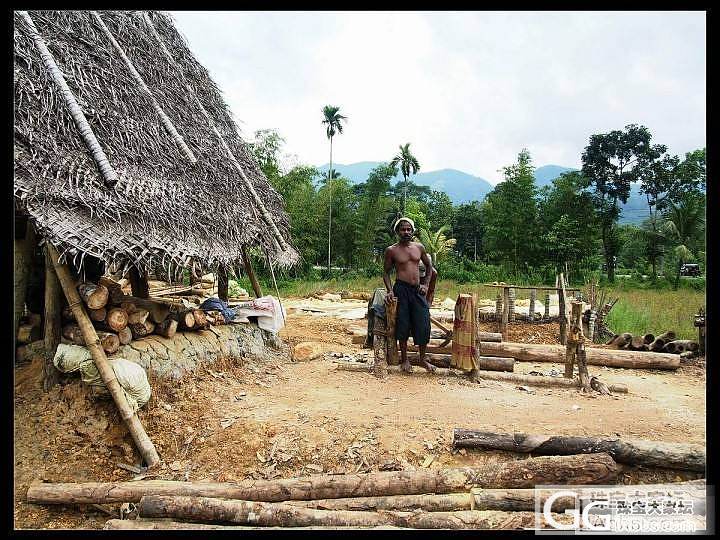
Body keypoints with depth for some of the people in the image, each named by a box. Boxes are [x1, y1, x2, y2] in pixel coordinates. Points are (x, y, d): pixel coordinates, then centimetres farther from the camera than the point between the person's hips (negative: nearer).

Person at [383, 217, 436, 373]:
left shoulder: (419, 247, 9)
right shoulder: (391, 250, 1)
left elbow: (429, 266, 20)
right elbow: (386, 272, 6)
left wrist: (425, 284, 8)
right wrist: (389, 290, -7)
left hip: (417, 290, 3)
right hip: (401, 289, -3)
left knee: (424, 325, 0)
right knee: (403, 325, 0)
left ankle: (423, 359, 16)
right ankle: (405, 360, 15)